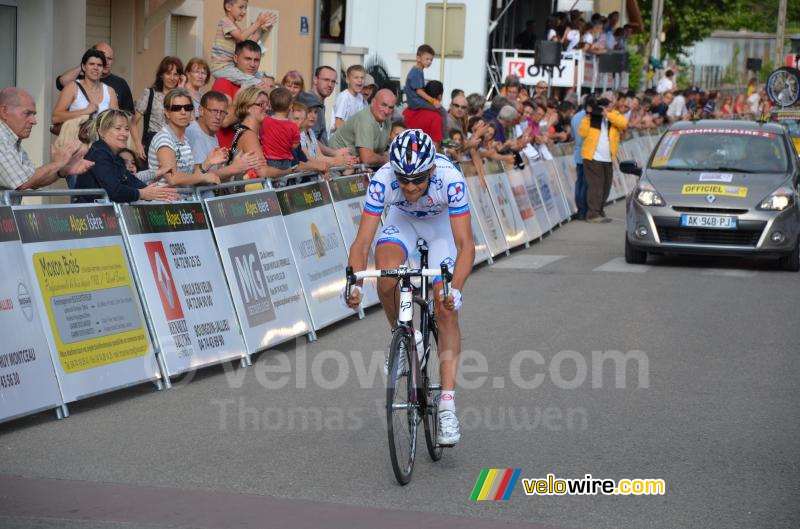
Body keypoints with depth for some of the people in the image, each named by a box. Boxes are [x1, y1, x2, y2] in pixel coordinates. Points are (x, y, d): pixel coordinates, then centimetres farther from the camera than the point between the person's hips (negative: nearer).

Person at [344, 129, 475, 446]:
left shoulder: (450, 179, -38)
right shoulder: (383, 180, -35)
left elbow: (465, 244, -39)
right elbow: (362, 242, -34)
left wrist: (455, 289, -54)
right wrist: (354, 283, -50)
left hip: (442, 221, -1)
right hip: (402, 219, 1)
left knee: (446, 310, -12)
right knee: (386, 276, -30)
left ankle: (447, 407, -12)